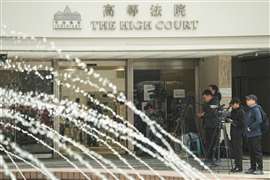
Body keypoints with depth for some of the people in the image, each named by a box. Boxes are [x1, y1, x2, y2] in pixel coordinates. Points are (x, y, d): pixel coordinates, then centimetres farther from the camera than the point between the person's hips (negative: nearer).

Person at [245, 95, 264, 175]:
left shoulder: (256, 109, -11)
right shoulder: (249, 110, 17)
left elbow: (259, 120, -22)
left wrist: (250, 128, -19)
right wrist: (247, 130, 12)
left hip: (255, 134, -9)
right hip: (249, 135, 9)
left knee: (257, 152, -6)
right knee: (251, 152, 12)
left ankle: (260, 169, -4)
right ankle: (253, 168, 18)